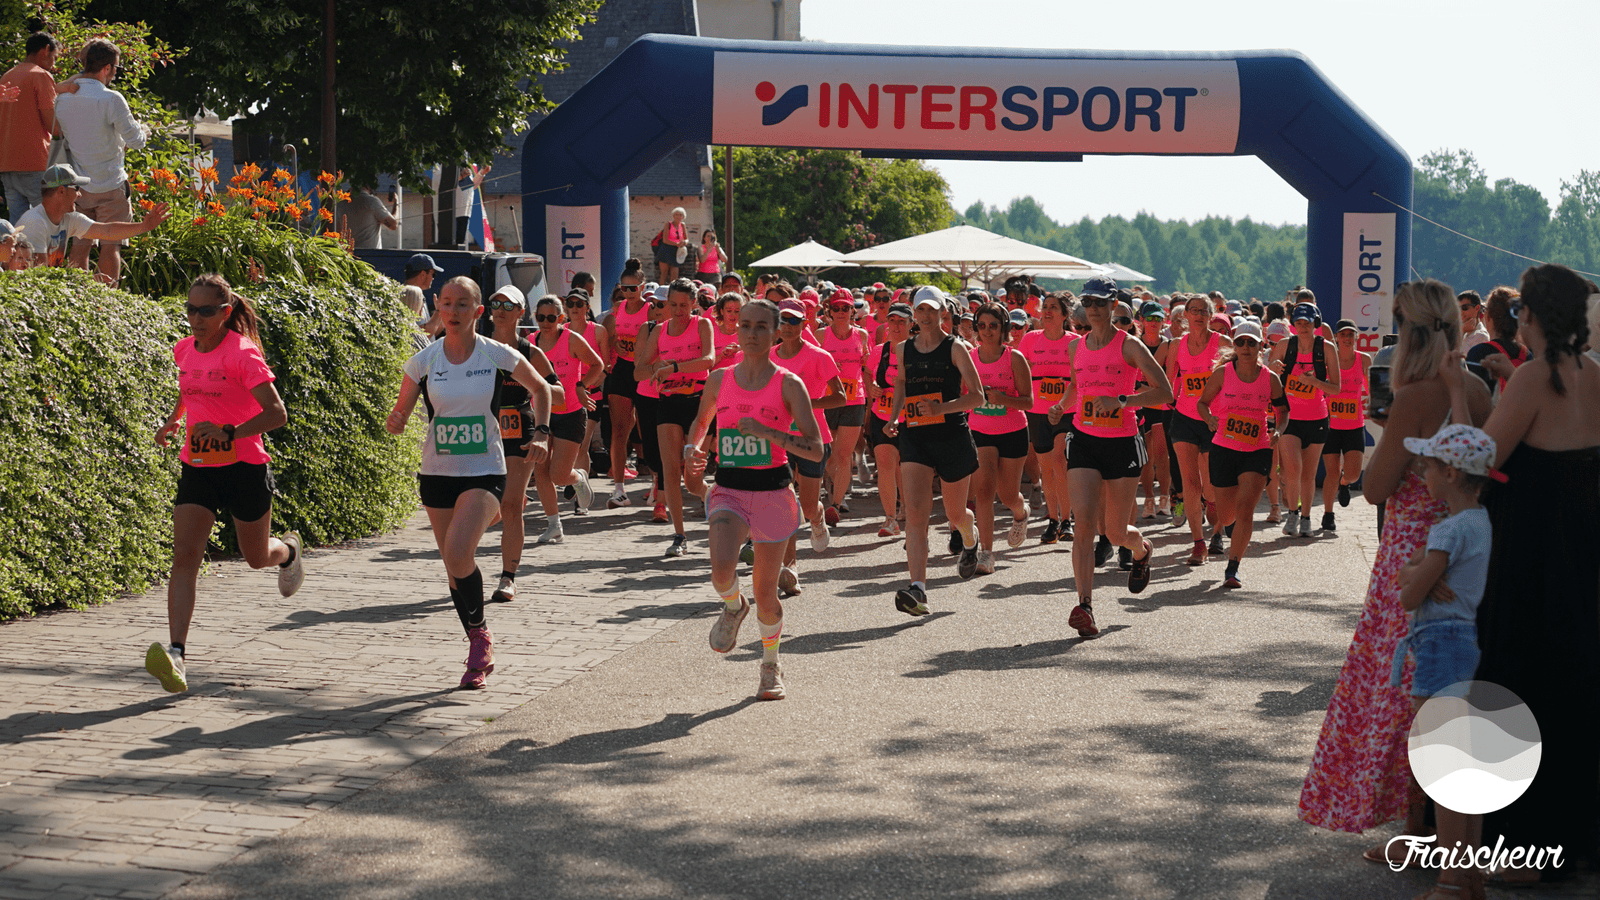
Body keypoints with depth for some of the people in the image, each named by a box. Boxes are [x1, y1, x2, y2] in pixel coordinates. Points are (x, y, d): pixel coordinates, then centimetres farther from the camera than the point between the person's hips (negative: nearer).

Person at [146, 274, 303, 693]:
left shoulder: (242, 354, -15)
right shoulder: (185, 350, 5)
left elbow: (276, 413, -20)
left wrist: (229, 434, -30)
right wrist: (172, 421, 12)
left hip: (244, 467, -4)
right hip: (197, 466, 4)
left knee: (257, 557, 13)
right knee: (185, 555, -14)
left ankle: (289, 551, 53)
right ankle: (176, 655, -24)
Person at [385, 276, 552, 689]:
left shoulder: (498, 356, -7)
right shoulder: (424, 360, -3)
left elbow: (540, 388, 10)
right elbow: (401, 411, 4)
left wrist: (541, 432, -2)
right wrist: (394, 422, -19)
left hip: (484, 473, -3)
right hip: (437, 473, 3)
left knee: (457, 554, -23)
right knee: (454, 563, 7)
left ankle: (480, 632, -1)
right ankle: (479, 649, 25)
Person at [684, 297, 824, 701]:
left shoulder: (788, 385, -6)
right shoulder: (719, 380, 3)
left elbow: (815, 450, -11)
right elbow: (701, 421, 23)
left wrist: (767, 431, -22)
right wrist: (691, 449, 2)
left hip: (772, 493, -1)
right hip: (729, 490, 1)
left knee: (765, 594, 5)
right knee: (722, 570, -26)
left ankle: (771, 667, 31)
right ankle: (733, 606, 11)